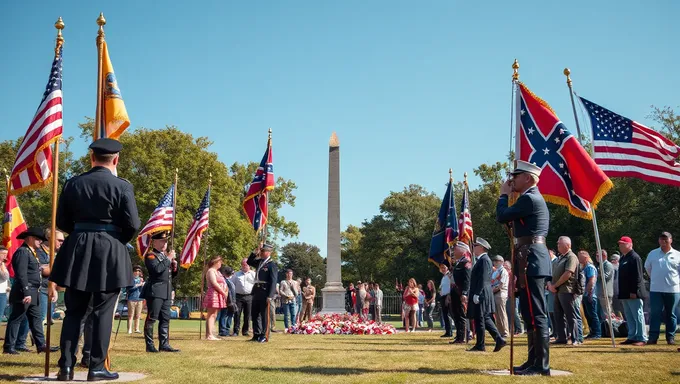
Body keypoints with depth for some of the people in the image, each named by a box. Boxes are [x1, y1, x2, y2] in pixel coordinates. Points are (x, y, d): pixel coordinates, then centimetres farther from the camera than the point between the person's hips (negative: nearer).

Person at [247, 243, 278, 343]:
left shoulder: (272, 265, -9)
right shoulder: (259, 262, 13)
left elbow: (273, 281, -13)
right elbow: (249, 262, 24)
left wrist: (270, 296, -19)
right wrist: (256, 251, 9)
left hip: (265, 292, -8)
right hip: (256, 291, 8)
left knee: (265, 315, -2)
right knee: (255, 314, 11)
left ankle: (264, 336, 5)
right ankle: (257, 335, 20)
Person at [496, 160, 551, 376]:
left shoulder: (529, 198, -12)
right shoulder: (533, 198, 21)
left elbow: (502, 217, -12)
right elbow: (512, 220, 23)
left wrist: (504, 195, 2)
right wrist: (508, 196, 18)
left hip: (531, 260, -11)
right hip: (533, 260, 11)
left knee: (536, 314, -9)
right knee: (531, 313, 12)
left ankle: (541, 364, -6)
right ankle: (534, 361, 18)